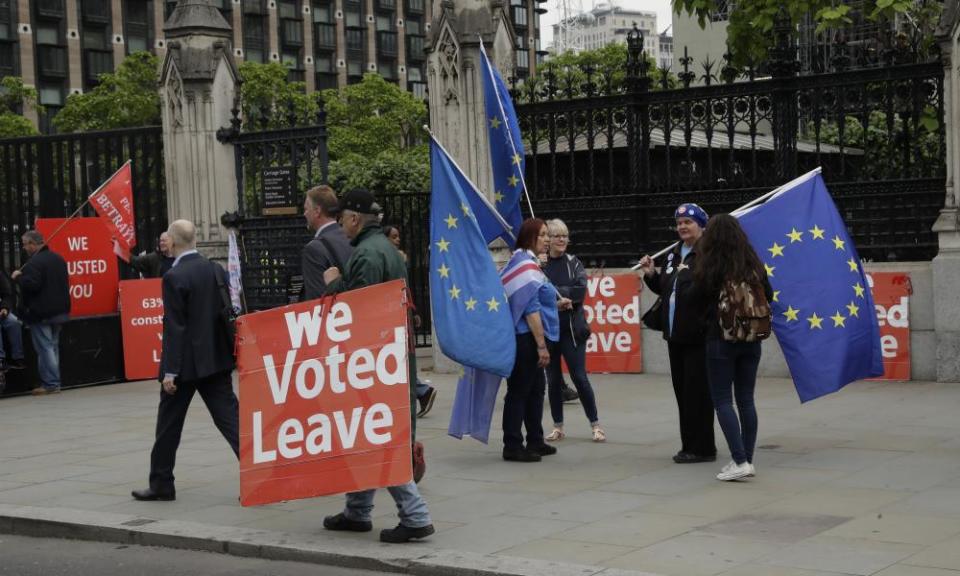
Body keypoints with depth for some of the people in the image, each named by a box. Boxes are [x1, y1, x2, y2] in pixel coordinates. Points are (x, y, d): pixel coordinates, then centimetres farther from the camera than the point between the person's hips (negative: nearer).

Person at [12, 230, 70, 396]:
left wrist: (18, 277, -10)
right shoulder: (58, 258, 12)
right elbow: (64, 283, 20)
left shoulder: (34, 263, -18)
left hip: (41, 314, -9)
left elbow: (31, 285, -26)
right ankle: (54, 382, 17)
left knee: (44, 348, -5)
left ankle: (50, 383, -6)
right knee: (53, 346, 15)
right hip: (60, 311, 9)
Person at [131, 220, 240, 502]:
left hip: (186, 362, -6)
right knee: (229, 417, 2)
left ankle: (161, 483, 19)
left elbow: (174, 327, -17)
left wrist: (170, 371, -15)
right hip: (216, 359, 6)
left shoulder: (174, 277, -14)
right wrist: (229, 353, 16)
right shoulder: (217, 270, 5)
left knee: (168, 425, 9)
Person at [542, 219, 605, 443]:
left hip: (572, 328, 0)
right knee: (553, 379, 8)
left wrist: (554, 292, -18)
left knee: (580, 377, -2)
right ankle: (558, 426, 18)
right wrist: (565, 294, -22)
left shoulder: (573, 262, 3)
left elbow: (581, 290, -10)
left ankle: (595, 425, 7)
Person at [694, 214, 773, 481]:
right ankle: (748, 460, 16)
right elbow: (769, 296, 11)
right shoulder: (754, 265, 0)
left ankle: (740, 461, -10)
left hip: (720, 340, -5)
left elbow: (699, 300, -2)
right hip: (751, 340, 5)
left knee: (722, 401, 0)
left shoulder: (709, 267, -13)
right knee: (746, 399, 12)